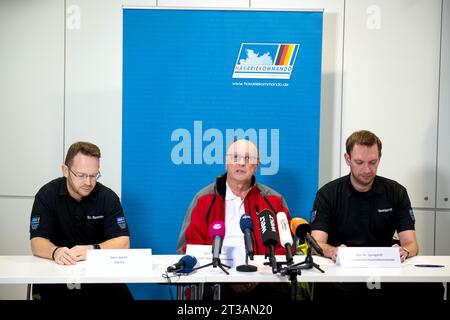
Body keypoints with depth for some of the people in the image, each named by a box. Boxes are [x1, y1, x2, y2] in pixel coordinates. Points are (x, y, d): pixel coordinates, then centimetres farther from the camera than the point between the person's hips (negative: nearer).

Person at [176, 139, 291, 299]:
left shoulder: (274, 201, 17)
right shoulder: (204, 199, 12)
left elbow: (284, 248, 12)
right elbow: (190, 247, 5)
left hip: (262, 282, 1)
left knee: (283, 291, -30)